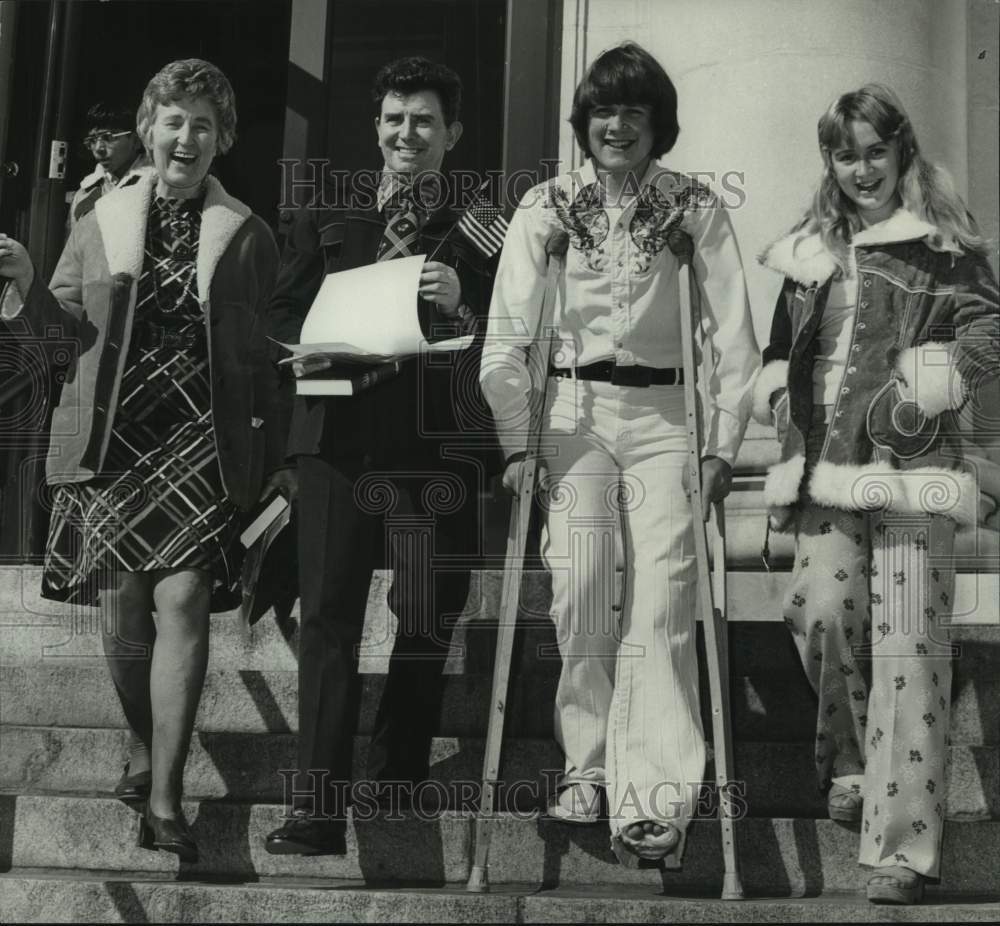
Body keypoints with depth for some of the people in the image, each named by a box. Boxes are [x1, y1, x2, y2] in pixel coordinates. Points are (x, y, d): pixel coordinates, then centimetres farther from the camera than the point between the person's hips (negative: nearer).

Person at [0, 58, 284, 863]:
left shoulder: (245, 235, 5)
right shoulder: (104, 220, 9)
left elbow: (262, 350, 7)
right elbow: (67, 324, 11)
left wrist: (270, 457, 1)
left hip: (203, 442, -2)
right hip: (111, 439, 2)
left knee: (183, 599, -13)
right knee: (123, 609, 8)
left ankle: (165, 798, -10)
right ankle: (147, 743, 34)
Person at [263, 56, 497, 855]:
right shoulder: (326, 223, 19)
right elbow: (283, 317, 15)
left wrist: (461, 301, -13)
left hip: (438, 437, -1)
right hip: (339, 430, 1)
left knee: (429, 614, 1)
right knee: (329, 613, -7)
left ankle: (397, 781, 16)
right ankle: (319, 807, -8)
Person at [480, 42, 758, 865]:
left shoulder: (696, 210, 1)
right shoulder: (546, 209, 3)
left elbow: (735, 336, 0)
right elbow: (506, 335, 2)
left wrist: (724, 444, -6)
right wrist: (517, 440, -4)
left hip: (664, 416, -1)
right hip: (573, 411, 1)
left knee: (663, 596, -9)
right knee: (578, 589, -8)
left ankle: (654, 795, -8)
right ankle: (587, 766, 8)